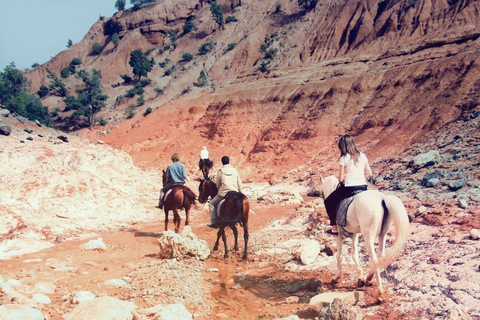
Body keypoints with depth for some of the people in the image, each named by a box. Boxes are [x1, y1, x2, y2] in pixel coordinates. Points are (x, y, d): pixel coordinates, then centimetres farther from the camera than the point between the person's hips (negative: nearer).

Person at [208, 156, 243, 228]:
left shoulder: (220, 171, -2)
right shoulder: (235, 170, 6)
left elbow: (218, 185, 7)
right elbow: (239, 184, 9)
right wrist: (240, 193, 20)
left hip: (223, 193, -3)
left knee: (212, 204, 15)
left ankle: (214, 222, 8)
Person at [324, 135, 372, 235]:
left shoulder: (344, 158, -7)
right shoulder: (362, 155, 7)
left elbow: (340, 178, -6)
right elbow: (369, 173, 9)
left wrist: (341, 177, 15)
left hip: (349, 188, -5)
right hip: (363, 187, 6)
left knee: (328, 202, 16)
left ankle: (335, 228, 16)